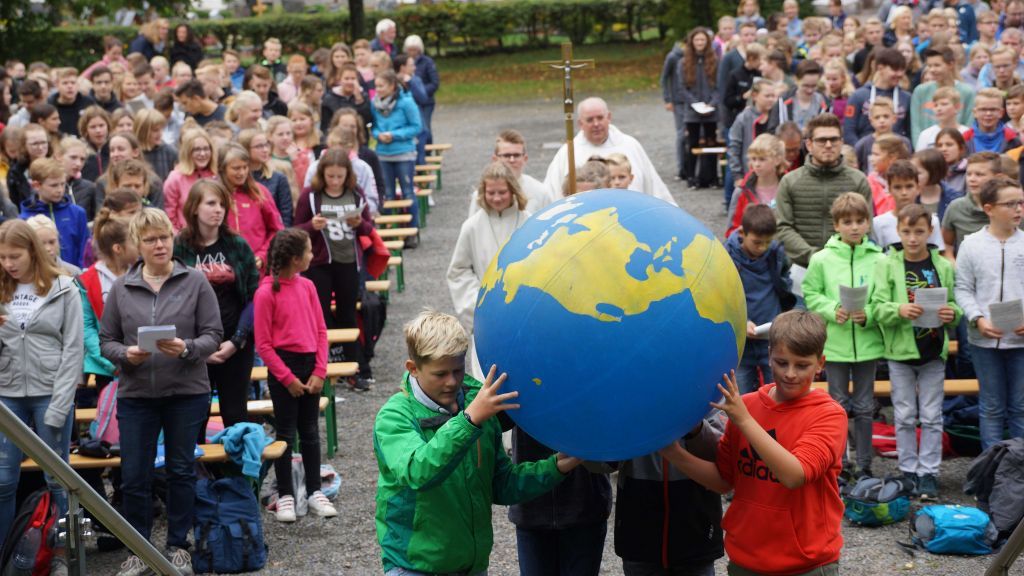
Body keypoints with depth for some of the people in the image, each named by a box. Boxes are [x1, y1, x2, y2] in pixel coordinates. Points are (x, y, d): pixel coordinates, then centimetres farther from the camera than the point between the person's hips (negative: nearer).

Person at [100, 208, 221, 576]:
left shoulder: (195, 282, -1)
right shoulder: (121, 287, 3)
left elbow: (212, 335, -3)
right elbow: (106, 340, 5)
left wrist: (187, 349, -22)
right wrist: (126, 354, -15)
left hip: (187, 393, -1)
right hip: (135, 394, 1)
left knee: (181, 471, 10)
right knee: (134, 476, 2)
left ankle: (178, 546, 24)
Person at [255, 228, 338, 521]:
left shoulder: (307, 286, 4)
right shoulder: (266, 292, -13)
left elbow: (321, 330, 6)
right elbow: (263, 344, -12)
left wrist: (319, 371, -3)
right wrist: (287, 378, -13)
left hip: (310, 364, 5)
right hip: (283, 365, -5)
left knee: (310, 432, 12)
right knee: (286, 433, 4)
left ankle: (314, 492, 21)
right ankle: (285, 496, 14)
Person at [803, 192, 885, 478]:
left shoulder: (878, 260, -3)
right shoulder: (822, 259, -2)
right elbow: (811, 293, 2)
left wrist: (868, 315, -19)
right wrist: (832, 310, -14)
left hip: (868, 343, 0)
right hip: (835, 343, 0)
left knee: (864, 407, 9)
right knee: (838, 406, 8)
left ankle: (864, 465, 19)